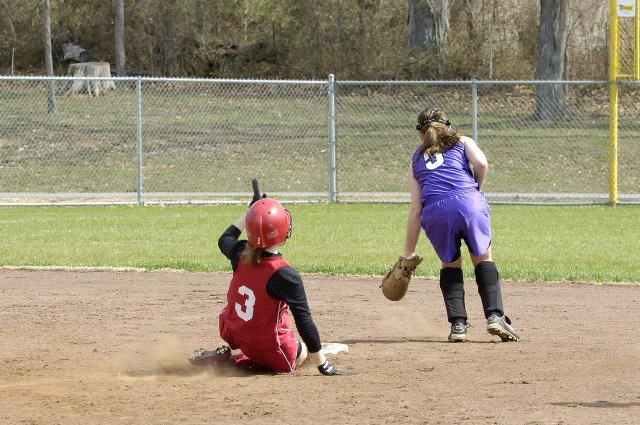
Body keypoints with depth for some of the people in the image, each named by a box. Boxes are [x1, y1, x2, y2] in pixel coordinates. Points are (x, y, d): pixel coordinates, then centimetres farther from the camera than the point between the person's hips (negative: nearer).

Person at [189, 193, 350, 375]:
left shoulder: (241, 255, -13)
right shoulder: (285, 276, -28)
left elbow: (225, 240, 14)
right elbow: (304, 321, -24)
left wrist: (249, 213, 22)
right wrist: (323, 365, -18)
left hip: (231, 334, 6)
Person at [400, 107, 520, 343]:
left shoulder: (416, 159, 27)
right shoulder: (463, 142, 25)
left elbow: (415, 209, 20)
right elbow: (481, 163, 1)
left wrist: (408, 254, 21)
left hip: (435, 211, 1)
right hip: (469, 203, -1)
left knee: (450, 264, 20)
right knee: (483, 260, 14)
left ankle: (457, 324, 7)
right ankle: (495, 316, -3)